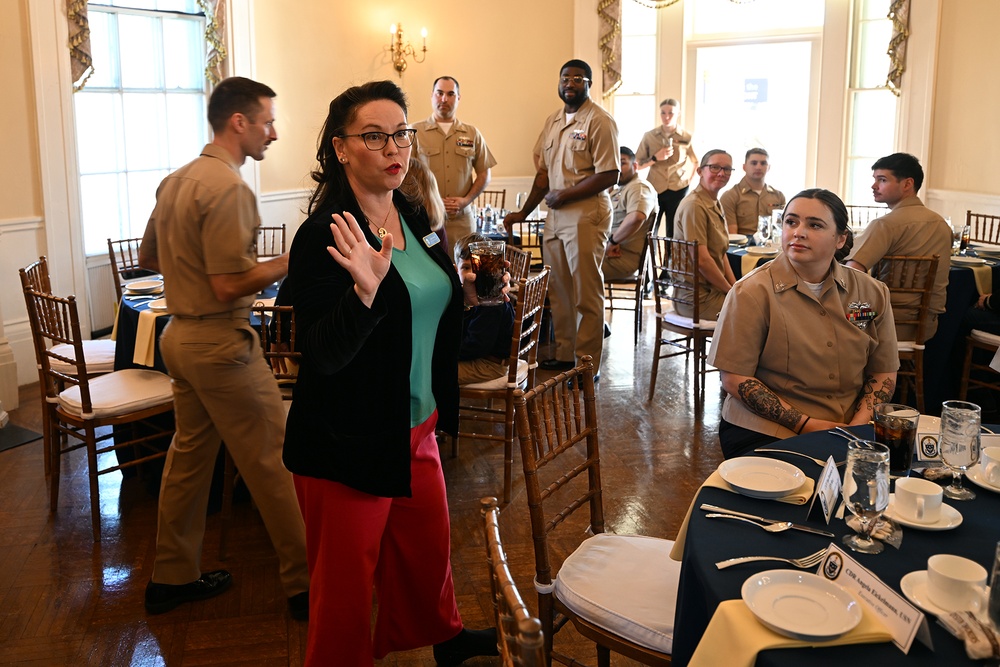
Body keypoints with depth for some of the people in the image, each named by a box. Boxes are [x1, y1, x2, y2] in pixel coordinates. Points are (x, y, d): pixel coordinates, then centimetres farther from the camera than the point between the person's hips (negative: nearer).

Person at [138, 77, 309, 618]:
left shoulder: (176, 180, 11)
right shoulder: (228, 188, -19)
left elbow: (147, 256, 20)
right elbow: (230, 286, -23)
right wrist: (293, 260, -14)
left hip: (180, 335, 10)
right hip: (221, 343, -10)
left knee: (190, 453, 17)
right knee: (271, 462, -1)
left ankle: (172, 577, 28)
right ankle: (306, 584, 9)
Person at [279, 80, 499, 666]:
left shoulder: (415, 219, 5)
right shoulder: (325, 236, -19)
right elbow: (321, 355, -24)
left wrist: (465, 295, 3)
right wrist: (365, 289, -38)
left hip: (416, 426, 8)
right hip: (348, 443, -8)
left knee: (429, 549, 26)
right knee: (347, 582, 10)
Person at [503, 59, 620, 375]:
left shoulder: (599, 121, -8)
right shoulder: (552, 122, 15)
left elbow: (609, 175, -15)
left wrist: (564, 195, -14)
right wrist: (523, 212, 16)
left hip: (585, 217, -7)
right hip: (555, 218, 8)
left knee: (586, 295, -2)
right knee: (559, 291, 13)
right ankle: (564, 355, 24)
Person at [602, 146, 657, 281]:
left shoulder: (639, 187, -7)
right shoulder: (618, 191, 25)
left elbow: (637, 217, -28)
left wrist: (612, 241, -16)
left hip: (626, 256, -9)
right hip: (611, 252, 9)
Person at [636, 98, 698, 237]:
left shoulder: (686, 138, 0)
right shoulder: (649, 136, 0)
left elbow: (695, 162, 16)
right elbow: (638, 164, 1)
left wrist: (688, 180, 6)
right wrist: (655, 158, -14)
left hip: (678, 190, 0)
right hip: (654, 189, 0)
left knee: (674, 234, 6)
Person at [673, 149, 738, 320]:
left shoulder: (716, 205, 15)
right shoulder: (694, 205, -15)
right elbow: (701, 259, -20)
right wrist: (730, 291, -11)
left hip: (713, 291, 9)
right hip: (698, 298, -9)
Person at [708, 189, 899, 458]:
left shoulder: (871, 293, 7)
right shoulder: (752, 292, -6)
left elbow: (883, 374, 11)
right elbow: (734, 378, -9)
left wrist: (857, 426, -8)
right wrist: (806, 424, -14)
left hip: (850, 437, 4)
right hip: (765, 434, -3)